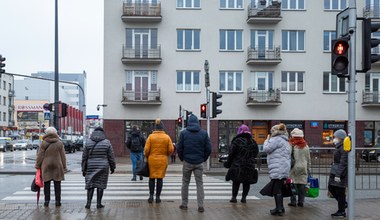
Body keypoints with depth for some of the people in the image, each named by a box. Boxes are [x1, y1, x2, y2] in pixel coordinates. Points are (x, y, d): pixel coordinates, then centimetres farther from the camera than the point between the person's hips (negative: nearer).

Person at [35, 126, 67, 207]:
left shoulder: (43, 143, -3)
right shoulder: (59, 143, 0)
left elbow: (40, 156, -1)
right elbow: (63, 156, 3)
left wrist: (37, 165, 10)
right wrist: (64, 167, 9)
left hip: (46, 166, 0)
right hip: (57, 166, 1)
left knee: (47, 184, 7)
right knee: (57, 184, 6)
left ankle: (47, 200, 7)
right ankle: (57, 201, 7)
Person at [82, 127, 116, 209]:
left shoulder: (88, 143, 2)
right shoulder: (107, 143, -2)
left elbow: (84, 157, 3)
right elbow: (111, 157, 0)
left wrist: (83, 169, 9)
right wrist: (112, 167, 11)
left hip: (91, 167, 1)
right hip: (103, 167, -1)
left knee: (90, 185, 6)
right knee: (100, 185, 5)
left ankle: (88, 203, -1)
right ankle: (99, 203, 7)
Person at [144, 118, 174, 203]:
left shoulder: (151, 136, -5)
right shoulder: (167, 137, -3)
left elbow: (146, 149, -6)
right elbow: (171, 149, -4)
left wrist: (147, 156, 12)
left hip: (152, 159, 0)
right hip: (162, 160, 0)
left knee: (152, 178, 11)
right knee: (160, 178, 8)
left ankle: (151, 196, 8)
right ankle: (158, 197, 10)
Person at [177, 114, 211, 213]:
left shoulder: (183, 133, -3)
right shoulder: (204, 133, 0)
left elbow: (179, 148, -4)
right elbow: (208, 149, -2)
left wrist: (182, 158, 10)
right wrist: (204, 158, 11)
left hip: (187, 162, 0)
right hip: (199, 163, 1)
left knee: (185, 183, 12)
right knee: (199, 183, 5)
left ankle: (184, 204, 15)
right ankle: (200, 206, 1)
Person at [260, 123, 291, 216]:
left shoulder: (276, 139, -8)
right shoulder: (285, 141, 23)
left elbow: (266, 149, -10)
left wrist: (267, 140, 5)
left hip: (277, 169, -10)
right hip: (284, 169, 10)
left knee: (276, 189, -6)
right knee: (279, 189, 13)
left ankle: (279, 209, -5)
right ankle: (280, 208, 16)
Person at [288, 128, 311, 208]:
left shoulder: (291, 145, -8)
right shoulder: (305, 146, 8)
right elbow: (308, 159, 14)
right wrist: (308, 168, 21)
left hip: (294, 168, -4)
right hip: (303, 168, 4)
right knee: (302, 185, 7)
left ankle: (293, 202, 3)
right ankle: (301, 202, 10)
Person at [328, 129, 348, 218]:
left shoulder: (344, 148, -18)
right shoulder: (338, 147, 13)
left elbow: (343, 163, -22)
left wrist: (338, 175, -23)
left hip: (340, 173, -10)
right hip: (334, 172, 10)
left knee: (340, 192, -2)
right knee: (331, 188, 16)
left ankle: (341, 212, 9)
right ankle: (343, 203, 27)